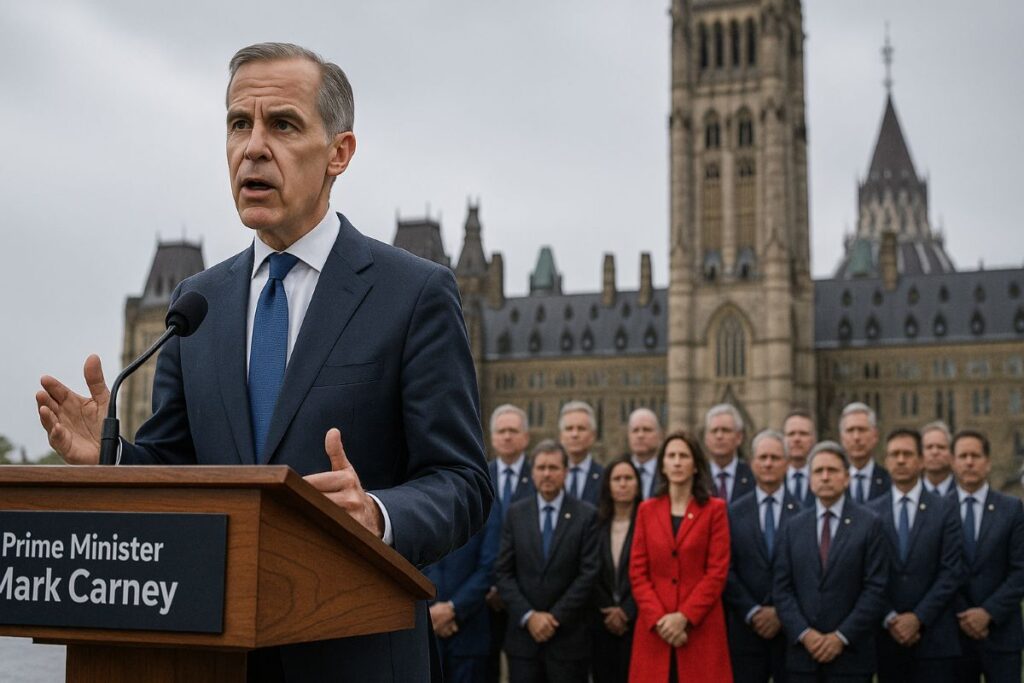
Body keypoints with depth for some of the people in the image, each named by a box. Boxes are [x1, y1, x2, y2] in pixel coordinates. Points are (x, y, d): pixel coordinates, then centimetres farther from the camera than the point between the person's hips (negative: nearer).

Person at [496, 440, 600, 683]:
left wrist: (556, 616, -10)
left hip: (569, 636, -2)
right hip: (523, 634, 2)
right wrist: (528, 616, -8)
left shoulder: (586, 515, -1)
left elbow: (589, 573, -6)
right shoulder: (515, 513, 6)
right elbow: (504, 572, 3)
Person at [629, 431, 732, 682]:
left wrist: (684, 617, -12)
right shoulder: (647, 510, 10)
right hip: (655, 629, 2)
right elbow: (637, 571, 5)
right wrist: (658, 618, -8)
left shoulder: (714, 509, 3)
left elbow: (717, 571, -4)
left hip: (700, 627, -2)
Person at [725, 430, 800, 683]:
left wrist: (782, 613, -8)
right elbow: (726, 570, 1)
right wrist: (752, 612, -8)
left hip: (791, 626, -1)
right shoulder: (734, 512, 5)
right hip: (746, 627, 1)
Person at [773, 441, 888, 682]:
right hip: (802, 653, 3)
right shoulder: (793, 527, 9)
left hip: (850, 655, -2)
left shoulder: (869, 524, 0)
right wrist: (804, 634, -7)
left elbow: (876, 589, -5)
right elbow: (782, 588, 6)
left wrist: (841, 636, -10)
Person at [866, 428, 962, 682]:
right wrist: (889, 619, -8)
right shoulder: (871, 511, 6)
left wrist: (918, 617, -10)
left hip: (933, 636, -1)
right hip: (887, 635, 1)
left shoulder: (945, 510, 3)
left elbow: (952, 571, -3)